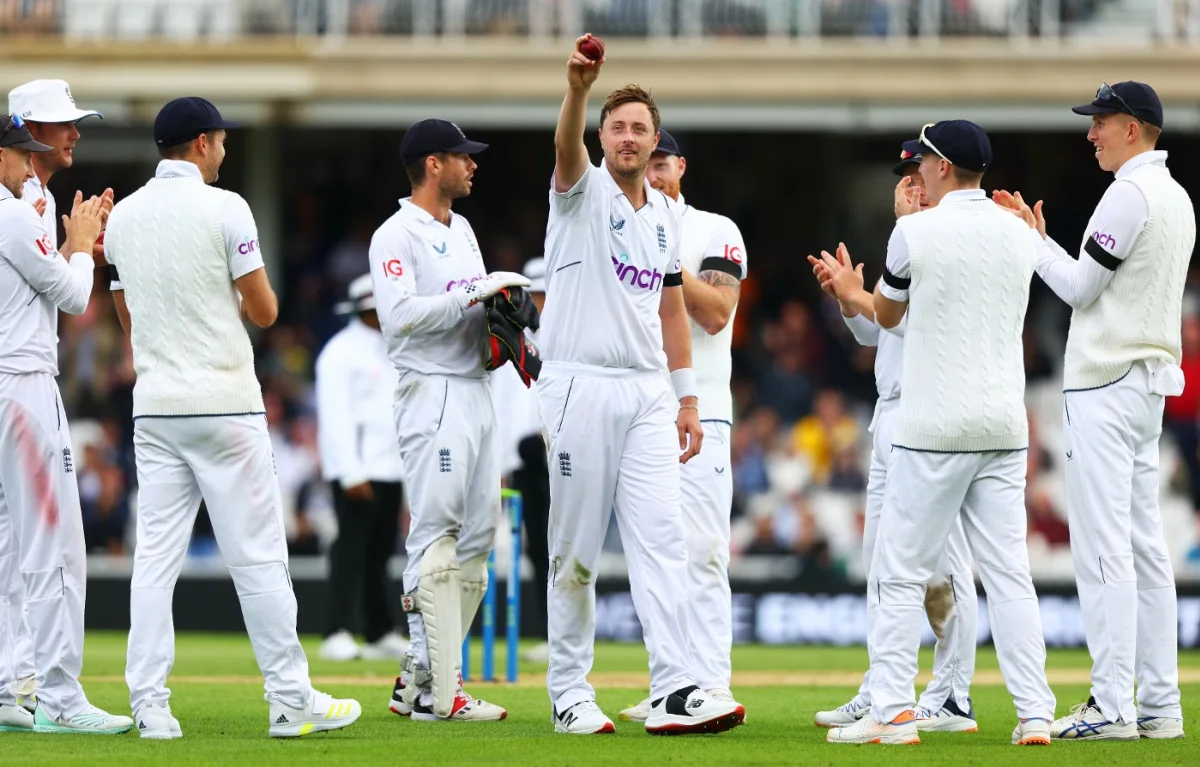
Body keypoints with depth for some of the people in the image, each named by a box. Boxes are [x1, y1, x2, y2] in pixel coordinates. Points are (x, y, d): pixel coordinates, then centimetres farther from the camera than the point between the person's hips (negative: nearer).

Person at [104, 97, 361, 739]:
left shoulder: (122, 216, 9)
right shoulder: (223, 209, -8)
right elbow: (264, 311, -6)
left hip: (153, 406, 5)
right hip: (224, 403, -5)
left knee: (154, 557, 4)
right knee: (258, 555, 0)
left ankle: (150, 705, -2)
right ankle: (291, 702, 2)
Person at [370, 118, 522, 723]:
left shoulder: (462, 231, 20)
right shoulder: (396, 236, -9)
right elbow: (400, 315, -21)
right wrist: (474, 292, -21)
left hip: (476, 393, 10)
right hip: (432, 394, -9)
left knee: (477, 539, 8)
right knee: (436, 538, -11)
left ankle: (420, 680, 13)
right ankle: (437, 690, -13)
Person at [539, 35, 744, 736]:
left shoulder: (667, 214, 15)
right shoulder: (584, 191, -1)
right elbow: (567, 146, -25)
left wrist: (688, 399, 15)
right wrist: (578, 89, -45)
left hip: (648, 394, 4)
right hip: (580, 387, -4)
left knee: (662, 539, -6)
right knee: (576, 551, 0)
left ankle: (675, 691, -12)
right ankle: (570, 692, 8)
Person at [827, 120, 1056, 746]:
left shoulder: (916, 232, -8)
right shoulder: (1019, 235, 8)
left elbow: (886, 315, 8)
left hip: (934, 430, -5)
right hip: (1004, 429, 5)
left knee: (901, 574, 0)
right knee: (1009, 572, 5)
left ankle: (890, 711, -4)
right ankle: (1035, 713, -2)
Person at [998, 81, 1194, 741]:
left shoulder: (1130, 194, -14)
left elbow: (1079, 288, -13)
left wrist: (1030, 239, -1)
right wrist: (1037, 237, 19)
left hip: (1105, 386, -10)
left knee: (1103, 549, -11)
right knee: (1144, 547, 9)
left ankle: (1111, 707, -14)